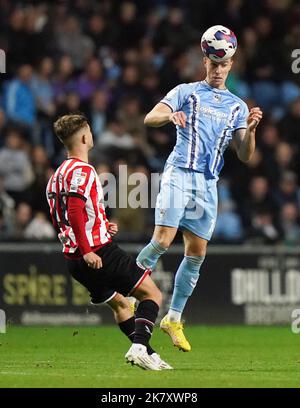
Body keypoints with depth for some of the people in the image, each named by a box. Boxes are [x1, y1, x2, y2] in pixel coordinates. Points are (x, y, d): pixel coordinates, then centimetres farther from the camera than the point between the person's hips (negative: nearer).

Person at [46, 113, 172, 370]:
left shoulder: (57, 175, 18)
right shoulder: (82, 170, -12)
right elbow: (75, 210, -24)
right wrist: (87, 250, -26)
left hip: (74, 260, 9)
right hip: (99, 252, -9)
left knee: (120, 303, 23)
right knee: (152, 294, -4)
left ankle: (148, 356, 22)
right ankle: (139, 346, -21)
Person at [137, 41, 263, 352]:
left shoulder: (237, 106, 16)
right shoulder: (186, 92, 7)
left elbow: (245, 155, 9)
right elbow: (150, 119, -4)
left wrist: (250, 130, -10)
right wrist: (170, 116, -26)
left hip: (208, 183, 4)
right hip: (179, 173, -4)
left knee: (197, 253, 1)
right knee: (162, 241, -17)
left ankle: (174, 319, 10)